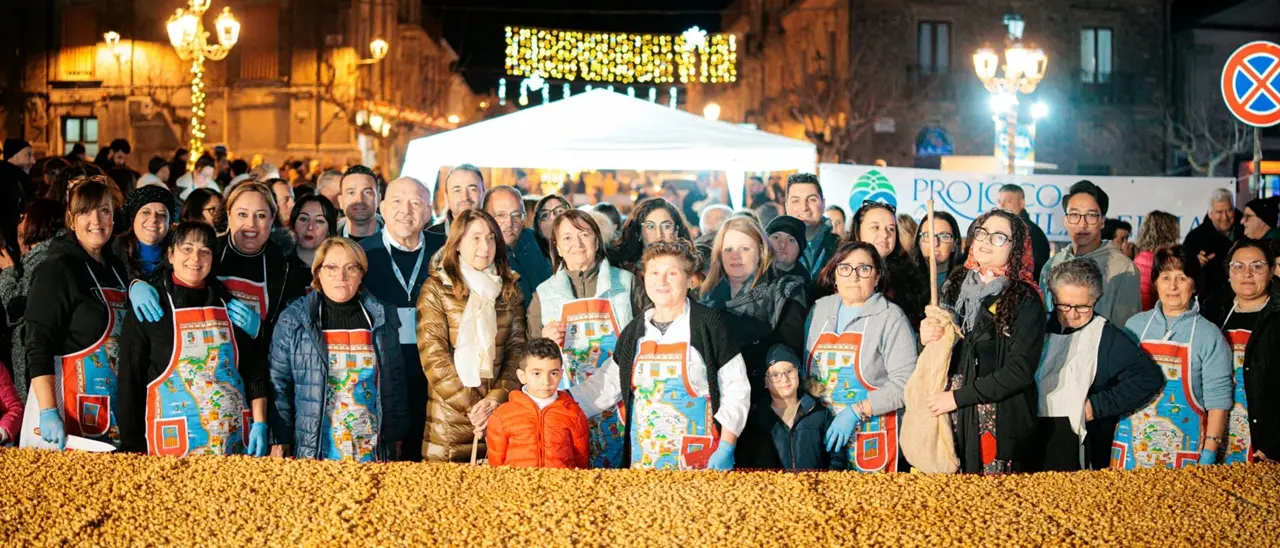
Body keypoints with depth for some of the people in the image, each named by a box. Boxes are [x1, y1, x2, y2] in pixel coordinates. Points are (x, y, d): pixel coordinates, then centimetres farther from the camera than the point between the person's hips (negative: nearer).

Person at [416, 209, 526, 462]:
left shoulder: (510, 289, 12)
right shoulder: (436, 289, 0)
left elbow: (517, 348, 6)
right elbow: (433, 355, -7)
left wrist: (497, 398, -9)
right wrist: (469, 404, -11)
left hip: (499, 410, 3)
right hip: (450, 417, -3)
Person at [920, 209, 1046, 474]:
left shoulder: (1025, 300, -5)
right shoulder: (955, 285, 9)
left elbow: (1020, 370, -13)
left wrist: (959, 397, -14)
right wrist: (928, 338, -5)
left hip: (1001, 424, -4)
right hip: (952, 421, 4)